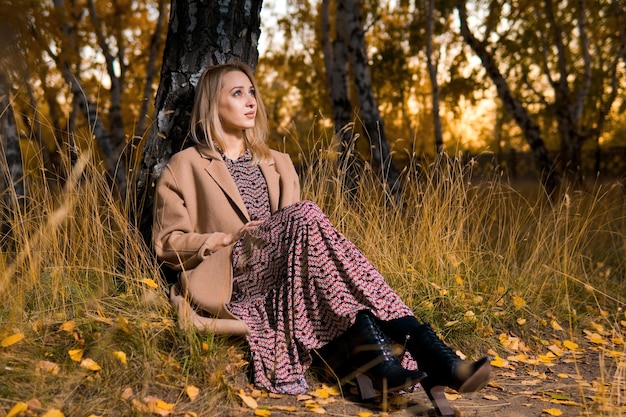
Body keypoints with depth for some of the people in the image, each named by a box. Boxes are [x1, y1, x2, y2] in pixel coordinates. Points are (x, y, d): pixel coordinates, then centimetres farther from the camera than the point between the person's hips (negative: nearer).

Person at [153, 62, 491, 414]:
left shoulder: (278, 163, 25)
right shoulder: (185, 167, 11)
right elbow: (168, 243, 5)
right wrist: (226, 238, -10)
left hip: (286, 283, 4)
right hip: (230, 280, -4)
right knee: (306, 215, -31)